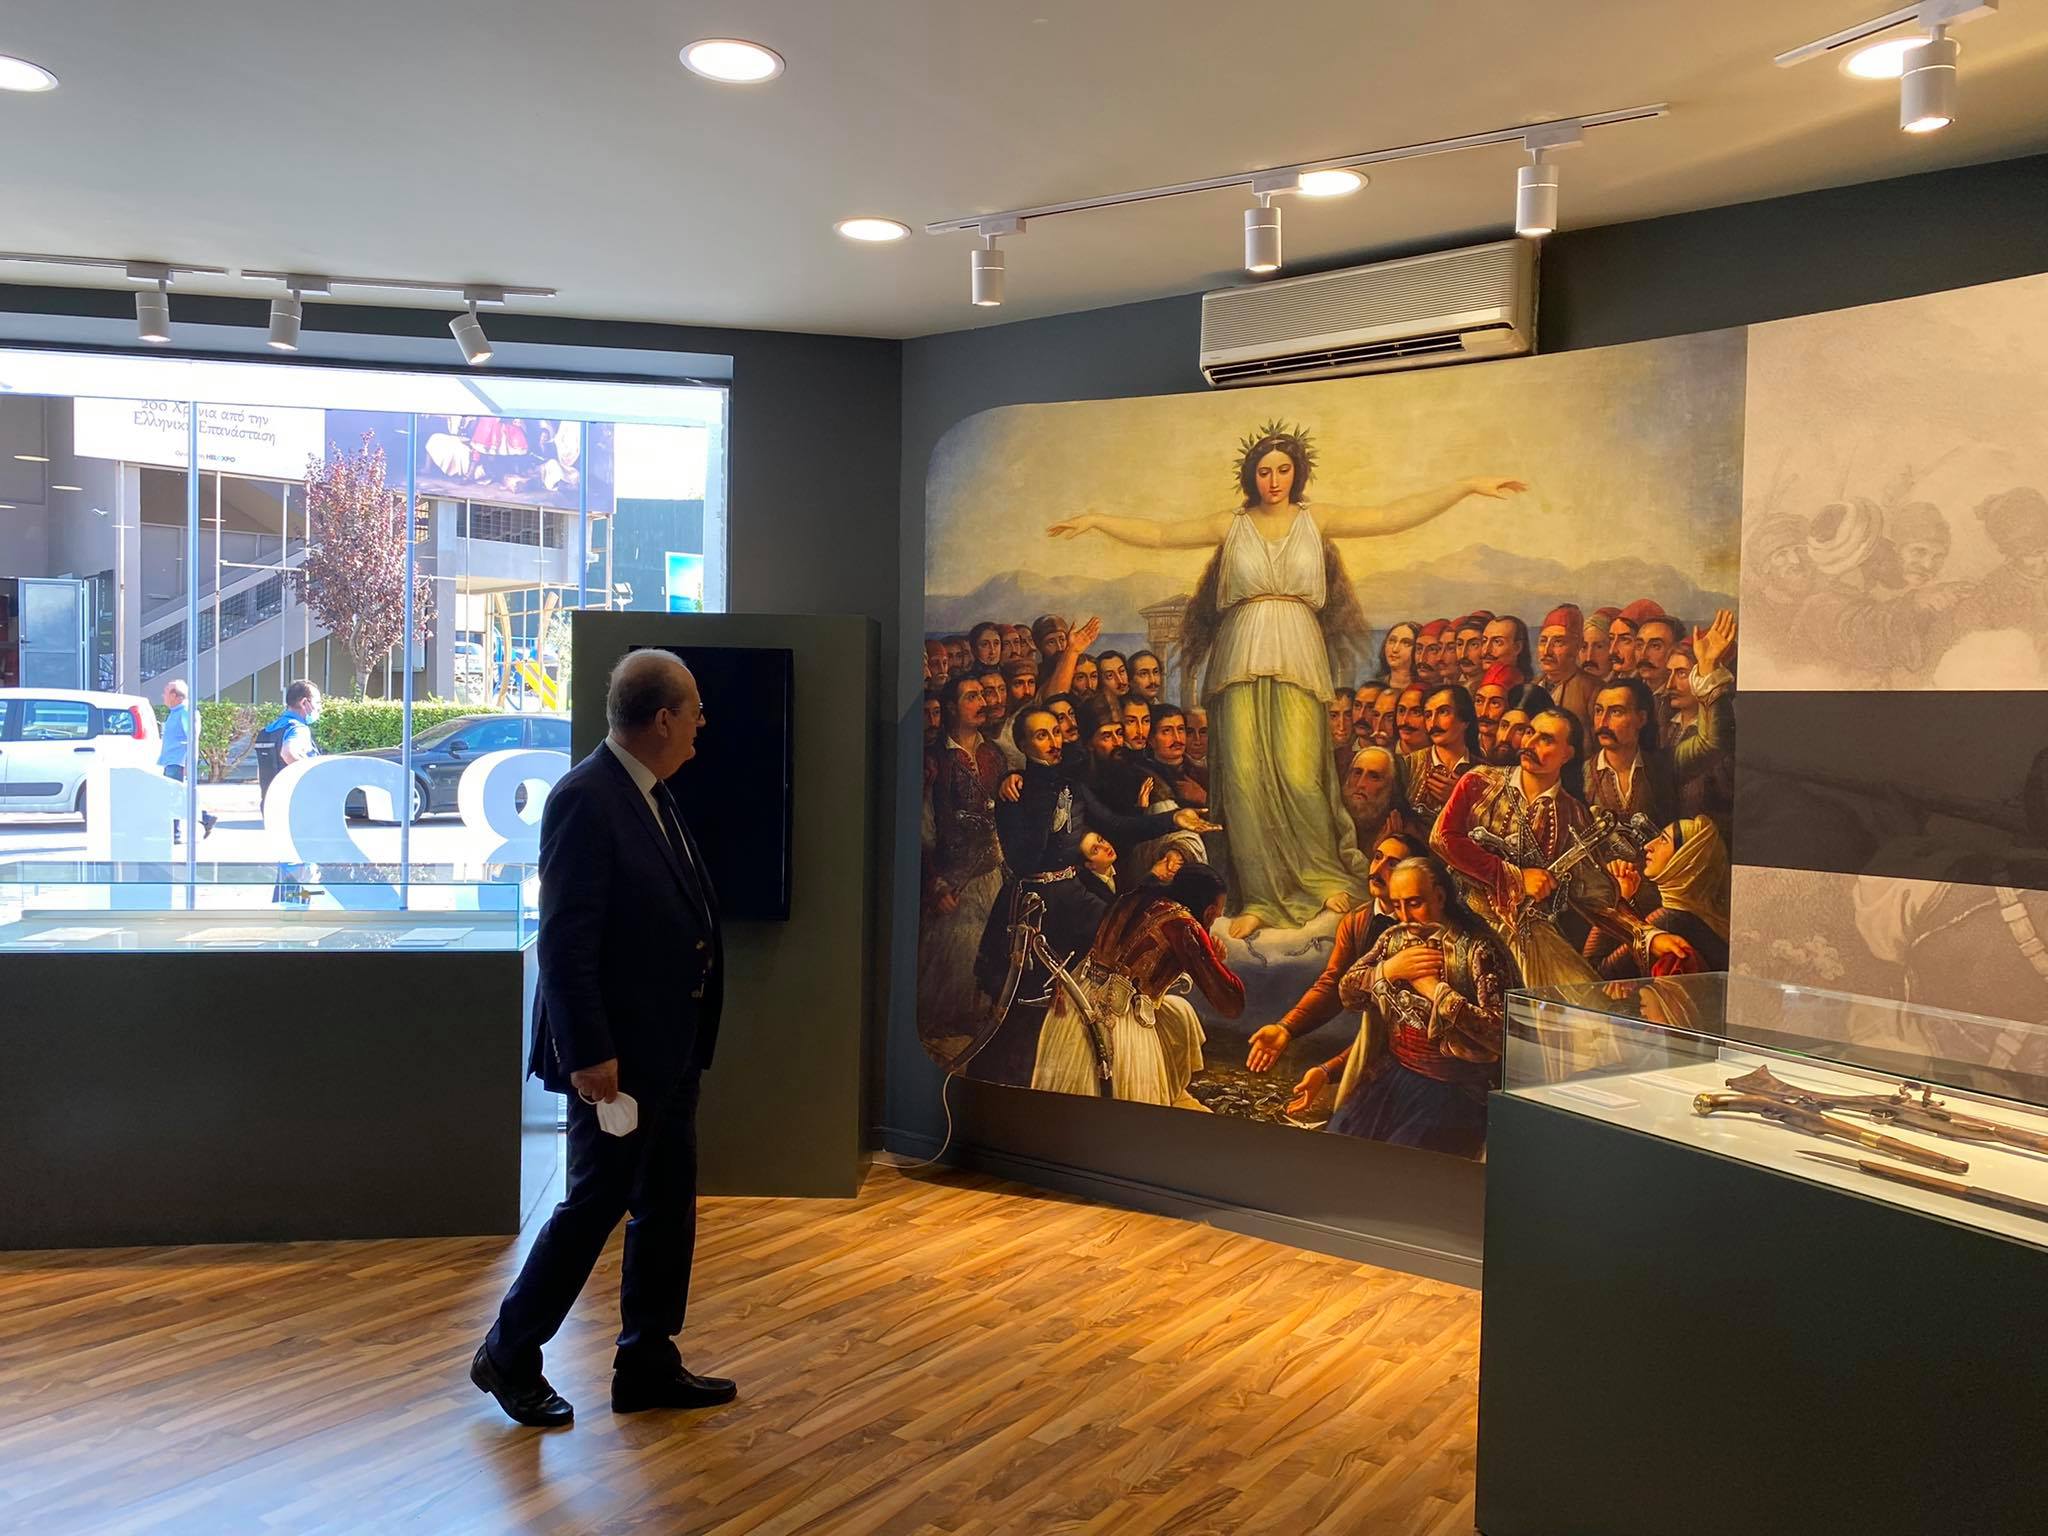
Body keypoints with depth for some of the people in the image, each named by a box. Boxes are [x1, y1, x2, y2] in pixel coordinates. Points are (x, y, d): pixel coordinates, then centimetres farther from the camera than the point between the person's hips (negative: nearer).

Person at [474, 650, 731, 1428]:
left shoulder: (651, 794, 10)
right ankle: (509, 1356, 22)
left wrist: (692, 1036, 14)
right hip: (619, 1053, -9)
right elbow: (565, 942, -22)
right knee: (597, 1203, 3)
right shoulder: (585, 798, -18)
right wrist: (589, 1055, -23)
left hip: (669, 1047, 9)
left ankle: (648, 1365, 26)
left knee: (667, 1207, 14)